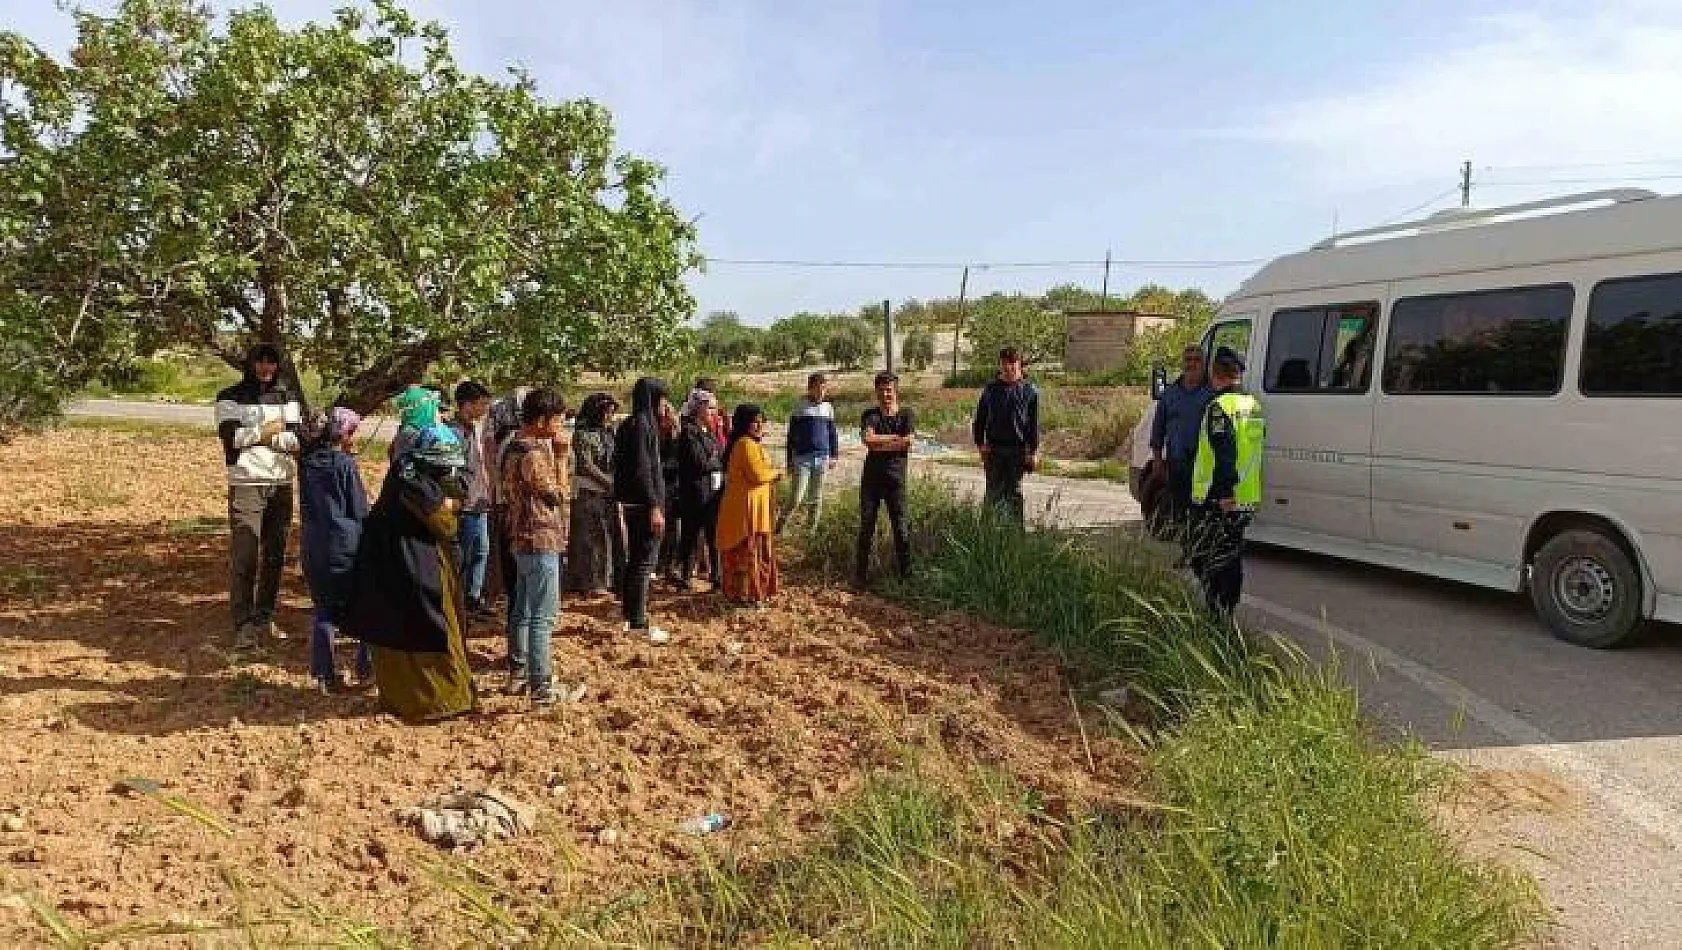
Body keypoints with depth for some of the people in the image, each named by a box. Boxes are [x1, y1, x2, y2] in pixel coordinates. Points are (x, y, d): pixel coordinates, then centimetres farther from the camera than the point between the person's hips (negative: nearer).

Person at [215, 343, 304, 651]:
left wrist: (265, 436, -10)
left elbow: (298, 439, 2)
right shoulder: (231, 397, 5)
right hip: (246, 484, -4)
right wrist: (267, 430, -4)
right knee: (244, 555, -10)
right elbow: (230, 436, -10)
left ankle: (264, 618, 18)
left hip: (282, 483, 4)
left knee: (275, 554, 7)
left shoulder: (288, 397, 13)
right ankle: (243, 625, -7)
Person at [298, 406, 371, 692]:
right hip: (346, 544, -5)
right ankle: (366, 667, 13)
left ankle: (324, 675, 10)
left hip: (313, 543, 5)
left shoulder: (307, 462, 3)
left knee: (323, 610, 11)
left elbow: (306, 504, 14)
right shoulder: (346, 464, -11)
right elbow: (360, 508, -5)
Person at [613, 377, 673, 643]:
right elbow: (642, 469, -21)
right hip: (644, 504, -10)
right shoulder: (641, 424, -16)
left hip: (632, 502, 10)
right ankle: (638, 622, 0)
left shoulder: (630, 424, 14)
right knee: (643, 562, -5)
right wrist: (654, 507, -21)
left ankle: (630, 615, 26)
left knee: (635, 561, 16)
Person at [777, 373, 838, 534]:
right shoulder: (800, 408, -1)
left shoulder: (828, 408, 8)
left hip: (822, 458, 3)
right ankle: (779, 527, 7)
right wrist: (790, 461, 1)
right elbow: (792, 436, 2)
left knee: (816, 499, 8)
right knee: (796, 499, -9)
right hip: (802, 458, -3)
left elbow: (833, 434, 16)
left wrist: (834, 456, 11)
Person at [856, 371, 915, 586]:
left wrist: (880, 444, -11)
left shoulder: (906, 415, 4)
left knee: (900, 525, 2)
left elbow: (909, 442, -13)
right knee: (866, 523, 4)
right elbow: (868, 438, -14)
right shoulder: (870, 415, 5)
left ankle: (906, 570, 12)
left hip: (896, 475, -1)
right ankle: (862, 572, 13)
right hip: (872, 475, 1)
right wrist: (895, 438, -11)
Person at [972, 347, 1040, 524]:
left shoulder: (1030, 390, 2)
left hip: (1018, 449, -1)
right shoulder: (991, 389, 8)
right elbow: (979, 420, 11)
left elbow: (1034, 423, 2)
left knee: (1015, 491, 4)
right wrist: (980, 443, 1)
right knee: (994, 491, 2)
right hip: (994, 449, 2)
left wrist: (1034, 450, -3)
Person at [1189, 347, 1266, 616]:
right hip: (1248, 499, 9)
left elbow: (1225, 452, -25)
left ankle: (1219, 615, -5)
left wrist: (1225, 492, -27)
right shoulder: (1253, 405, 13)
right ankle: (1228, 611, 25)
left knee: (1206, 559, -3)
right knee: (1232, 558, 17)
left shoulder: (1220, 407, -15)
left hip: (1221, 500, -9)